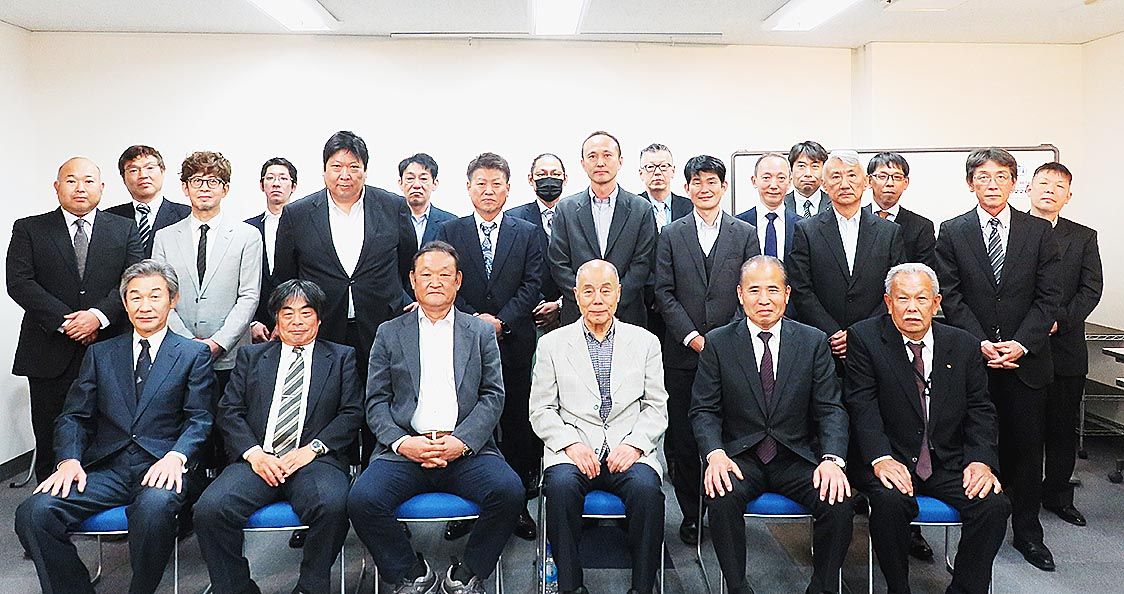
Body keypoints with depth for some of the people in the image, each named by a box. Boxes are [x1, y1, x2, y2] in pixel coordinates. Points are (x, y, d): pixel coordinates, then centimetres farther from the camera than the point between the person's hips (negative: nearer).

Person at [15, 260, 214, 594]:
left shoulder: (194, 354, 9)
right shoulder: (100, 354, 19)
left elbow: (199, 419, 1)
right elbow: (74, 415, 13)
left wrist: (176, 456, -19)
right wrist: (69, 460, -7)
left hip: (160, 468, -3)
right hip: (106, 468, 3)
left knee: (154, 509, -36)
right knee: (33, 513, -21)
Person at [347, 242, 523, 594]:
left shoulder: (481, 332, 15)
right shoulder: (390, 333, 15)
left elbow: (493, 396, 6)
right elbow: (376, 401, 9)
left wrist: (462, 441, -10)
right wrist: (402, 442, -10)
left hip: (466, 449, 0)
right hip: (405, 449, 1)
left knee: (509, 491, -27)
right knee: (362, 499, -25)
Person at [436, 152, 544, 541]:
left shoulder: (528, 234, 8)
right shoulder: (450, 232, 8)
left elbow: (531, 285, 0)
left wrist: (501, 320, -13)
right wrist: (474, 319, -12)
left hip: (514, 344, 0)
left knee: (516, 421, 4)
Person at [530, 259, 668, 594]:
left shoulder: (645, 342, 12)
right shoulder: (553, 344, 9)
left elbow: (656, 407, 9)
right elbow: (541, 410, 6)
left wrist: (635, 444, -9)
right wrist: (571, 444, -10)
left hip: (628, 450, 1)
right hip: (572, 450, 0)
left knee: (646, 488, -30)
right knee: (561, 485, -32)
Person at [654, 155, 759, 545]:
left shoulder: (745, 234, 8)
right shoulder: (671, 235, 7)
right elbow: (664, 292, 1)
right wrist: (691, 336, -9)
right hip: (683, 353, 0)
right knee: (683, 439, 4)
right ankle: (691, 515, 17)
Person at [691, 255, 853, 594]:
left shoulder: (814, 342, 4)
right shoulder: (717, 343, 1)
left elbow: (831, 409, 1)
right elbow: (703, 410, 0)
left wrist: (833, 460, -17)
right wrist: (715, 453, -20)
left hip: (798, 458, 1)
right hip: (740, 456, -1)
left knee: (839, 503, -24)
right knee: (722, 499, -31)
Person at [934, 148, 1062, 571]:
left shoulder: (1039, 231, 6)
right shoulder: (952, 232, 3)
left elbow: (1049, 296, 1)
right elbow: (951, 296, -2)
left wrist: (1021, 344, -11)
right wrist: (980, 343, -12)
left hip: (1026, 358, 1)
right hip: (973, 359, -1)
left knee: (1025, 446, 8)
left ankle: (1027, 532, 22)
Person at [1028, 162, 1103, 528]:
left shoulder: (1083, 238, 9)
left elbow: (1092, 289, 2)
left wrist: (1060, 320, -13)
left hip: (1064, 347, 2)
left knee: (1062, 428, 10)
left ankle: (1058, 496, 24)